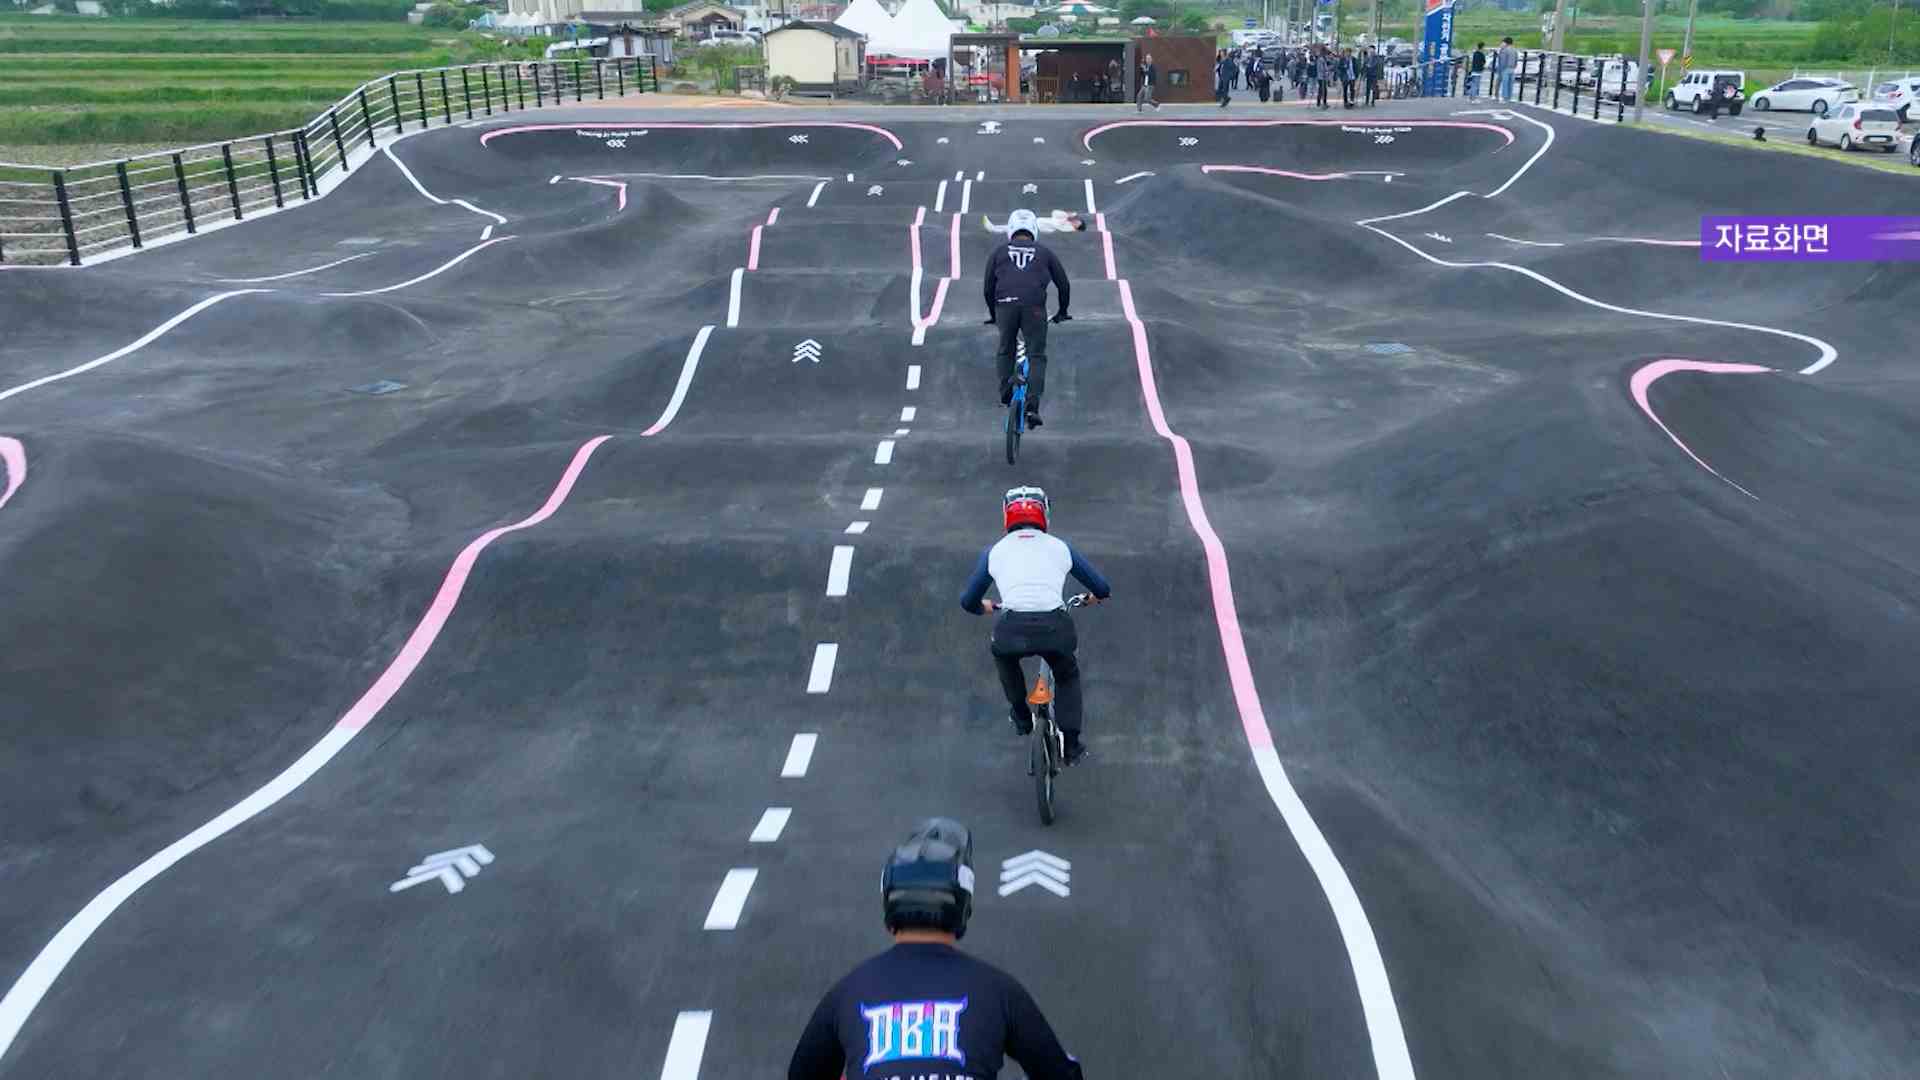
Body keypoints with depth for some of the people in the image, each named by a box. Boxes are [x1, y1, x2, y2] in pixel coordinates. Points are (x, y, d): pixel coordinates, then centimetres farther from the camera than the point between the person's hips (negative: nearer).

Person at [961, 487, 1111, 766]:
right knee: (1068, 676, 32)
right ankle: (1071, 745, 28)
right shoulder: (1059, 547, 19)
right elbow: (1103, 588, 24)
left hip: (1013, 628, 0)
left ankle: (1021, 717, 41)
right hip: (1055, 627, 0)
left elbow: (968, 602, 26)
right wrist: (1095, 597, 49)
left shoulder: (995, 551, 18)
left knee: (1003, 654, 38)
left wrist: (984, 606, 50)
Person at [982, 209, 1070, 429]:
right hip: (1035, 308, -1)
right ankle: (1032, 407, -8)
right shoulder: (1044, 251, 19)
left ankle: (1006, 393, 13)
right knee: (1036, 357, 4)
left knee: (1005, 351, 23)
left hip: (1006, 305, 1)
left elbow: (988, 287, 20)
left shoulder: (999, 251, 19)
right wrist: (1062, 311, 36)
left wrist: (993, 314, 33)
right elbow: (1064, 284, 22)